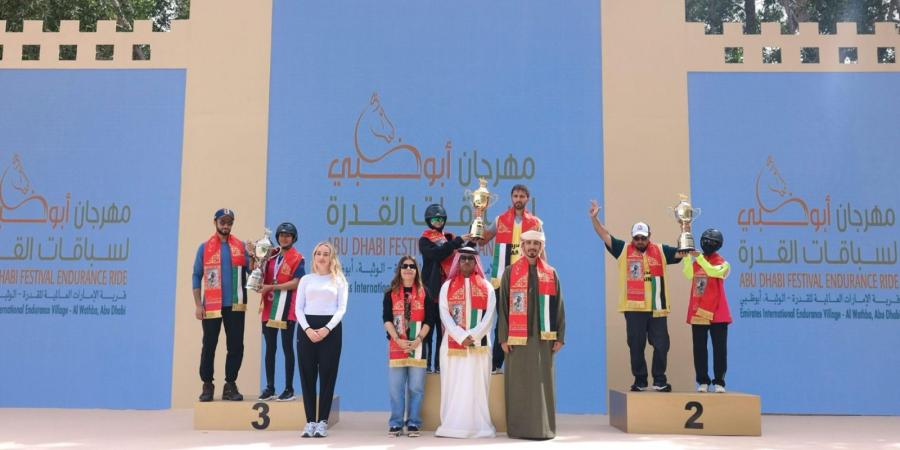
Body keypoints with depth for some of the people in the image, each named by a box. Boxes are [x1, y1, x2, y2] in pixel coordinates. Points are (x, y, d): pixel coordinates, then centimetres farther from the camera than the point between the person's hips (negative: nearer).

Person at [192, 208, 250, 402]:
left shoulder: (240, 246, 7)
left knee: (236, 345, 2)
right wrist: (198, 304, -4)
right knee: (209, 345, 4)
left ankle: (230, 385, 13)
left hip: (235, 305, 1)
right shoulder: (205, 248, 4)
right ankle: (207, 385, 16)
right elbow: (197, 276, 3)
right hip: (211, 305, -1)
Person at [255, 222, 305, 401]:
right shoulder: (271, 255, 11)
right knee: (270, 348, 9)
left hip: (287, 309, -5)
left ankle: (289, 389, 8)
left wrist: (271, 287, -15)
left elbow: (295, 283, -12)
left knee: (287, 348, 1)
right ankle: (269, 388, 17)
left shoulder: (298, 259, -3)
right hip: (269, 307, 5)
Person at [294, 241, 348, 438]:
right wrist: (307, 329, -11)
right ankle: (310, 421, 7)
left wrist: (326, 329, -14)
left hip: (331, 329, -1)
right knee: (307, 375, 1)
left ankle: (322, 421, 5)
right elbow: (298, 308, 5)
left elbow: (341, 308, 0)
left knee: (327, 375, -1)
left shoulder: (339, 280, 8)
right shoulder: (306, 279, 12)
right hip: (307, 328, 2)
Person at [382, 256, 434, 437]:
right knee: (395, 386, 0)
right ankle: (396, 424, 9)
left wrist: (418, 339, -12)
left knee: (416, 387, 1)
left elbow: (429, 320, 1)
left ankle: (413, 423, 9)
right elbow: (386, 319, -1)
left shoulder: (424, 293, 7)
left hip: (418, 346, 0)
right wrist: (398, 340, -13)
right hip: (396, 346, 0)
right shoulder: (390, 293, 7)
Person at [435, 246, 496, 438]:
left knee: (477, 386, -1)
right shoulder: (447, 286, 10)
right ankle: (453, 425, 3)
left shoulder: (486, 287, 9)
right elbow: (445, 315, 0)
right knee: (454, 386, 0)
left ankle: (478, 425, 2)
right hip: (452, 344, 0)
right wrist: (461, 337, -12)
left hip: (479, 345, 0)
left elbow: (489, 316, 0)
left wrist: (473, 336, -12)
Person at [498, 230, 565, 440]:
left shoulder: (551, 274, 9)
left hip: (543, 336, 1)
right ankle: (519, 427, 8)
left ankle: (543, 427, 9)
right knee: (519, 382, 1)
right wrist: (504, 337, -5)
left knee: (542, 381, 2)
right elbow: (503, 306, 1)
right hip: (518, 337, -1)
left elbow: (558, 307, 9)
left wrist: (560, 336, 2)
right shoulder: (511, 272, 4)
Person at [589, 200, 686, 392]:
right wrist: (594, 218, -11)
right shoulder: (623, 250, 4)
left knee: (661, 345, 5)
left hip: (657, 308, 1)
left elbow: (683, 252, 6)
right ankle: (640, 381, 18)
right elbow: (605, 236, 0)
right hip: (633, 308, -1)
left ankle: (660, 381, 17)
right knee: (636, 347, 7)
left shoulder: (660, 251, 8)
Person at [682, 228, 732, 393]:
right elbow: (688, 274, -12)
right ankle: (703, 381, 13)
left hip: (717, 313, -3)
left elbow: (714, 272, -24)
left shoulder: (723, 264, 0)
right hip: (697, 312, 3)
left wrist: (700, 257, -28)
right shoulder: (696, 262, 10)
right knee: (699, 349, 5)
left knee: (719, 349, 1)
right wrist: (687, 256, -21)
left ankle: (719, 382, 8)